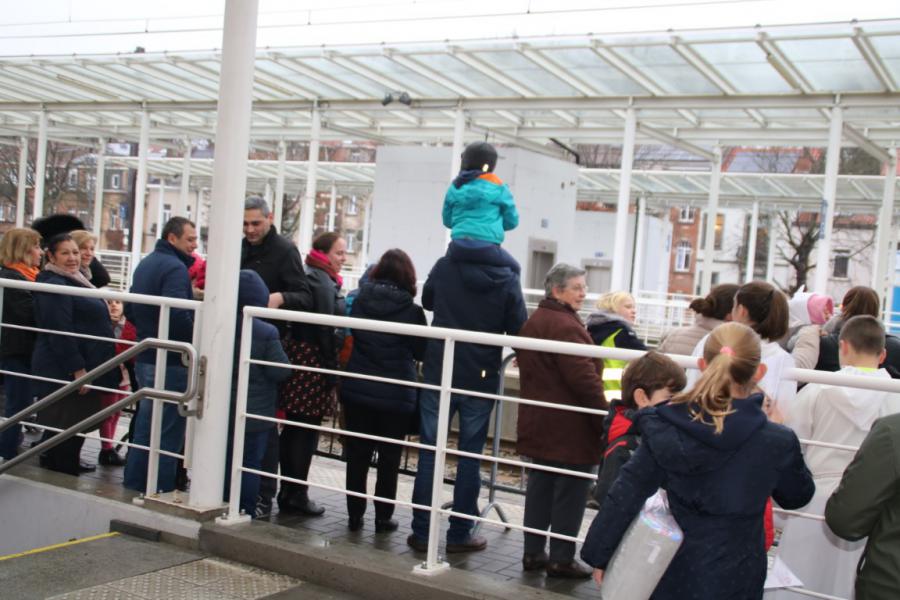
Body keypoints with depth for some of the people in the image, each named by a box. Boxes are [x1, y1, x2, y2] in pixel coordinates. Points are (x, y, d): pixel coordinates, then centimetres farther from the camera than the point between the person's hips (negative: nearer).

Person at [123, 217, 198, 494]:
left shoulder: (145, 264, 15)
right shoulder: (175, 268, -16)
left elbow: (130, 310, 20)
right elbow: (177, 314, -29)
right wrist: (197, 340, -17)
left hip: (145, 357, 9)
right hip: (170, 362, -9)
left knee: (145, 424, 18)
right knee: (168, 431, -1)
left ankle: (135, 484, 26)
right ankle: (162, 489, 3)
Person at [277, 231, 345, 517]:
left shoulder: (314, 276, 18)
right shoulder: (322, 281, -12)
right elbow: (325, 327, -17)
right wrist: (331, 368, -14)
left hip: (298, 354, 10)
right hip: (313, 359, -10)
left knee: (294, 429, 12)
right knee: (307, 431, -4)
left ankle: (288, 491, 19)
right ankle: (296, 493, 2)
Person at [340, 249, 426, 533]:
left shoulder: (359, 300, -3)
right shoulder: (412, 311, -11)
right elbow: (420, 352, 1)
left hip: (357, 391, 3)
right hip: (396, 395, -2)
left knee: (357, 454, 12)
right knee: (389, 458, 9)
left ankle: (355, 514, 18)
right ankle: (383, 517, 14)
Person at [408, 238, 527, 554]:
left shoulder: (443, 266, -1)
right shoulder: (507, 279, -6)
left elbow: (427, 301, 17)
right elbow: (519, 331, -4)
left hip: (439, 373, 1)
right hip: (481, 379, -1)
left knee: (429, 453, 7)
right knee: (469, 458, 7)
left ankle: (421, 531, 9)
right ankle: (459, 533, 12)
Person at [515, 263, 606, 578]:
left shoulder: (533, 322, 15)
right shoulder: (565, 325, -18)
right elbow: (583, 377, -22)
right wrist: (605, 417, -17)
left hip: (539, 421, 9)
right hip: (570, 426, -9)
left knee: (540, 485, 14)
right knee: (570, 490, -1)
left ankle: (533, 552, 20)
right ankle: (561, 558, 5)